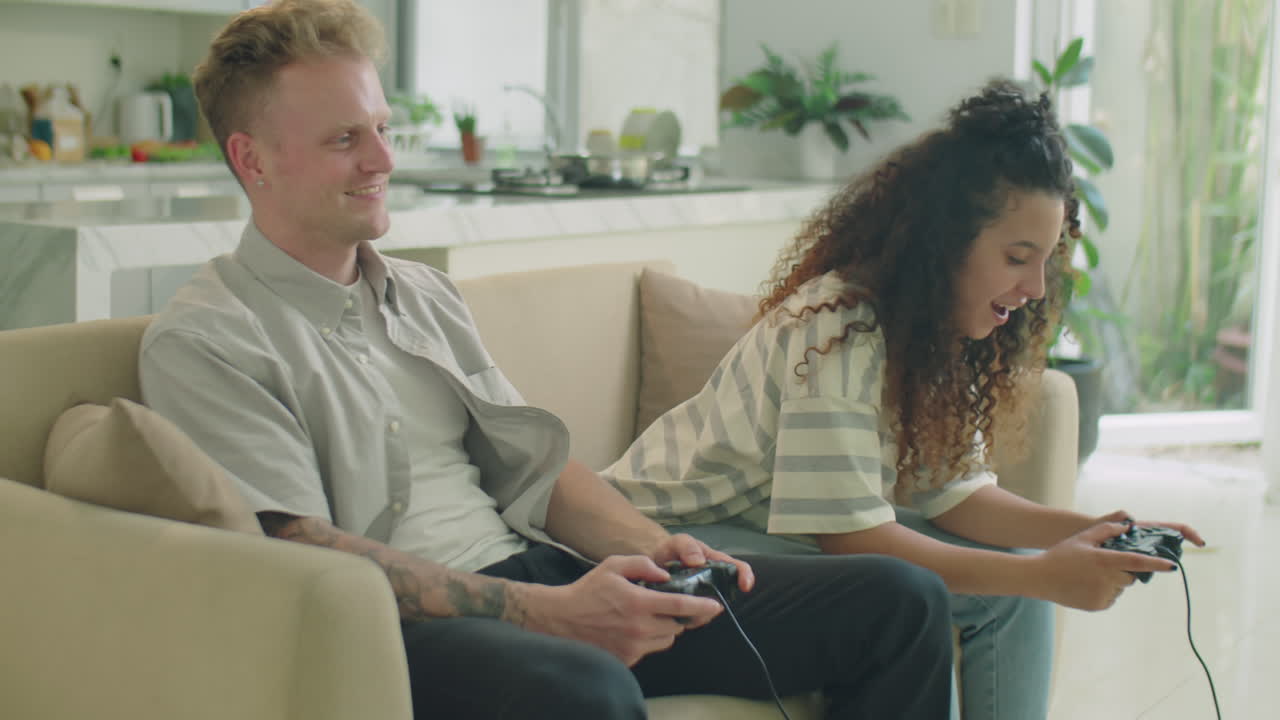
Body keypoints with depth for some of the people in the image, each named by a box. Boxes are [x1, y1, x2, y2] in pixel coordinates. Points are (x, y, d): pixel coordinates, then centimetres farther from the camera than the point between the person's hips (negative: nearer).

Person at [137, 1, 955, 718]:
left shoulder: (425, 294, 21)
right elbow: (301, 551, -14)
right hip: (399, 634, -7)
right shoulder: (200, 343, -3)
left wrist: (654, 548, -3)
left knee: (901, 601, -4)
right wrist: (546, 614, -21)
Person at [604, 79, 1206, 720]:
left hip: (807, 535, 9)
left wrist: (1088, 531, -14)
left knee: (1013, 586, 0)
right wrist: (1044, 576, -29)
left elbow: (957, 492, 0)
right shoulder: (837, 329, -28)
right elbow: (852, 535, -29)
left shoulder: (941, 335, 0)